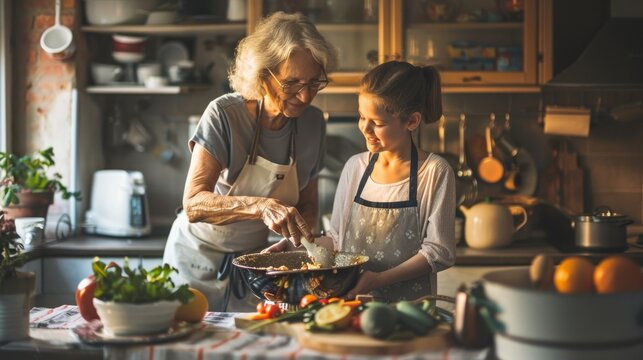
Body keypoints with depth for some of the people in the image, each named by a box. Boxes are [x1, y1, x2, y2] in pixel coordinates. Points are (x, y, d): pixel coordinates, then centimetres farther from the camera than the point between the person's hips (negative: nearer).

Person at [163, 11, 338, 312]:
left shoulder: (313, 124, -7)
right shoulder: (225, 114, -22)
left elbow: (308, 203, 4)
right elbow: (193, 204, -29)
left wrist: (296, 239, -17)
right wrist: (259, 206, -43)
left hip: (253, 258, 4)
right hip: (200, 256, -4)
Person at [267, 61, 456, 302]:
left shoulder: (435, 173, -4)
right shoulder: (355, 167, 11)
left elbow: (439, 251, -6)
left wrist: (380, 279, -16)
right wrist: (296, 247, -1)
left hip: (408, 303, -5)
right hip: (351, 302, 5)